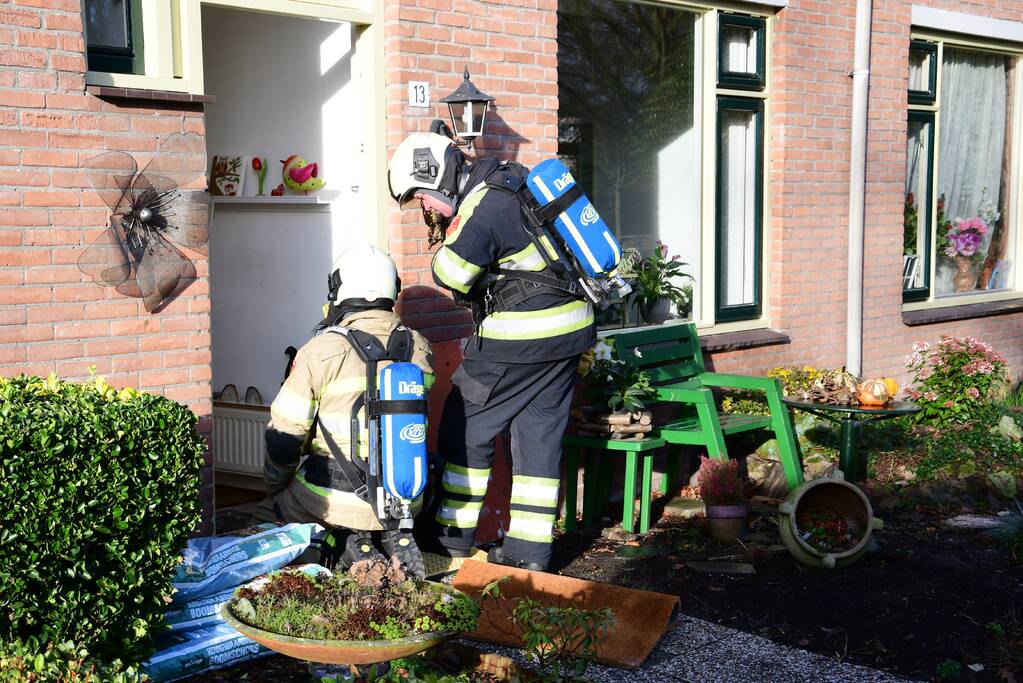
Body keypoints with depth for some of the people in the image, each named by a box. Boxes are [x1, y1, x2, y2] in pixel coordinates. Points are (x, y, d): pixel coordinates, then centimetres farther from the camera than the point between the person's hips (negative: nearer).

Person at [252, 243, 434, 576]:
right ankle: (394, 535, 7)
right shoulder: (419, 348, -1)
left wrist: (276, 489, 10)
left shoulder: (322, 350, -13)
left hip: (338, 498, -5)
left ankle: (348, 540, -1)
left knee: (262, 521, 19)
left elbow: (284, 436, -6)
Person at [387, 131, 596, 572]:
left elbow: (448, 276, -18)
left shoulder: (482, 212, -19)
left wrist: (452, 228, -5)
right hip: (568, 328, 9)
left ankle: (453, 536, 15)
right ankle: (529, 551, 14)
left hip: (520, 338, -9)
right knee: (540, 436, 10)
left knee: (466, 429, 6)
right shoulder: (507, 180, 10)